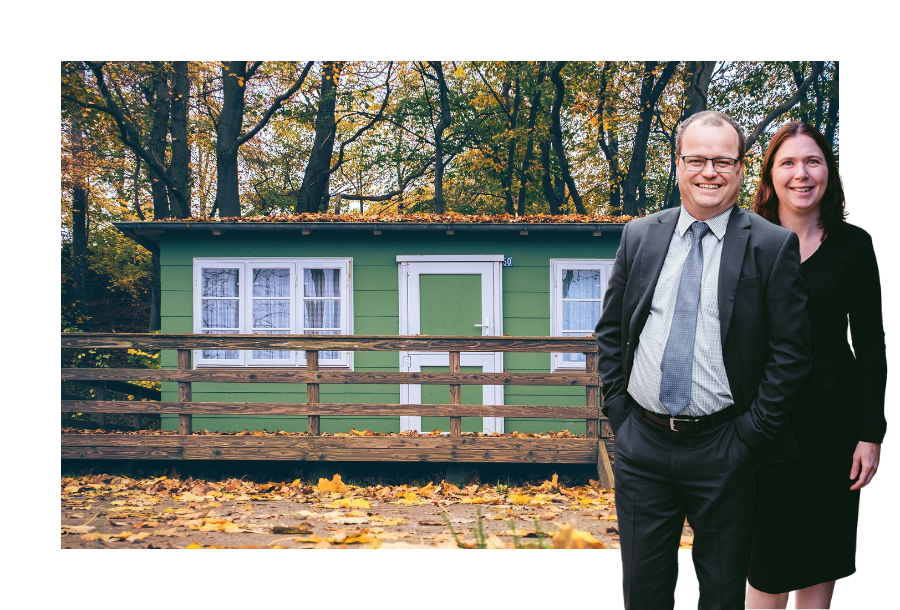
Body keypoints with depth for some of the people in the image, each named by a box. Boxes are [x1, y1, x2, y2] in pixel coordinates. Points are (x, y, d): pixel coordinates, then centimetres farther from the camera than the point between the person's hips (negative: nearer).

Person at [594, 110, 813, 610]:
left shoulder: (773, 245, -5)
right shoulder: (639, 236, 5)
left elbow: (791, 350, -6)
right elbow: (610, 330, 11)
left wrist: (752, 434, -9)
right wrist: (617, 408, 3)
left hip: (723, 451, -2)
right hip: (640, 443, 3)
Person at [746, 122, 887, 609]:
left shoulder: (853, 245, -1)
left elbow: (871, 344, 1)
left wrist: (871, 433, -4)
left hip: (833, 417, 1)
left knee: (822, 551, 12)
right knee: (767, 555, 8)